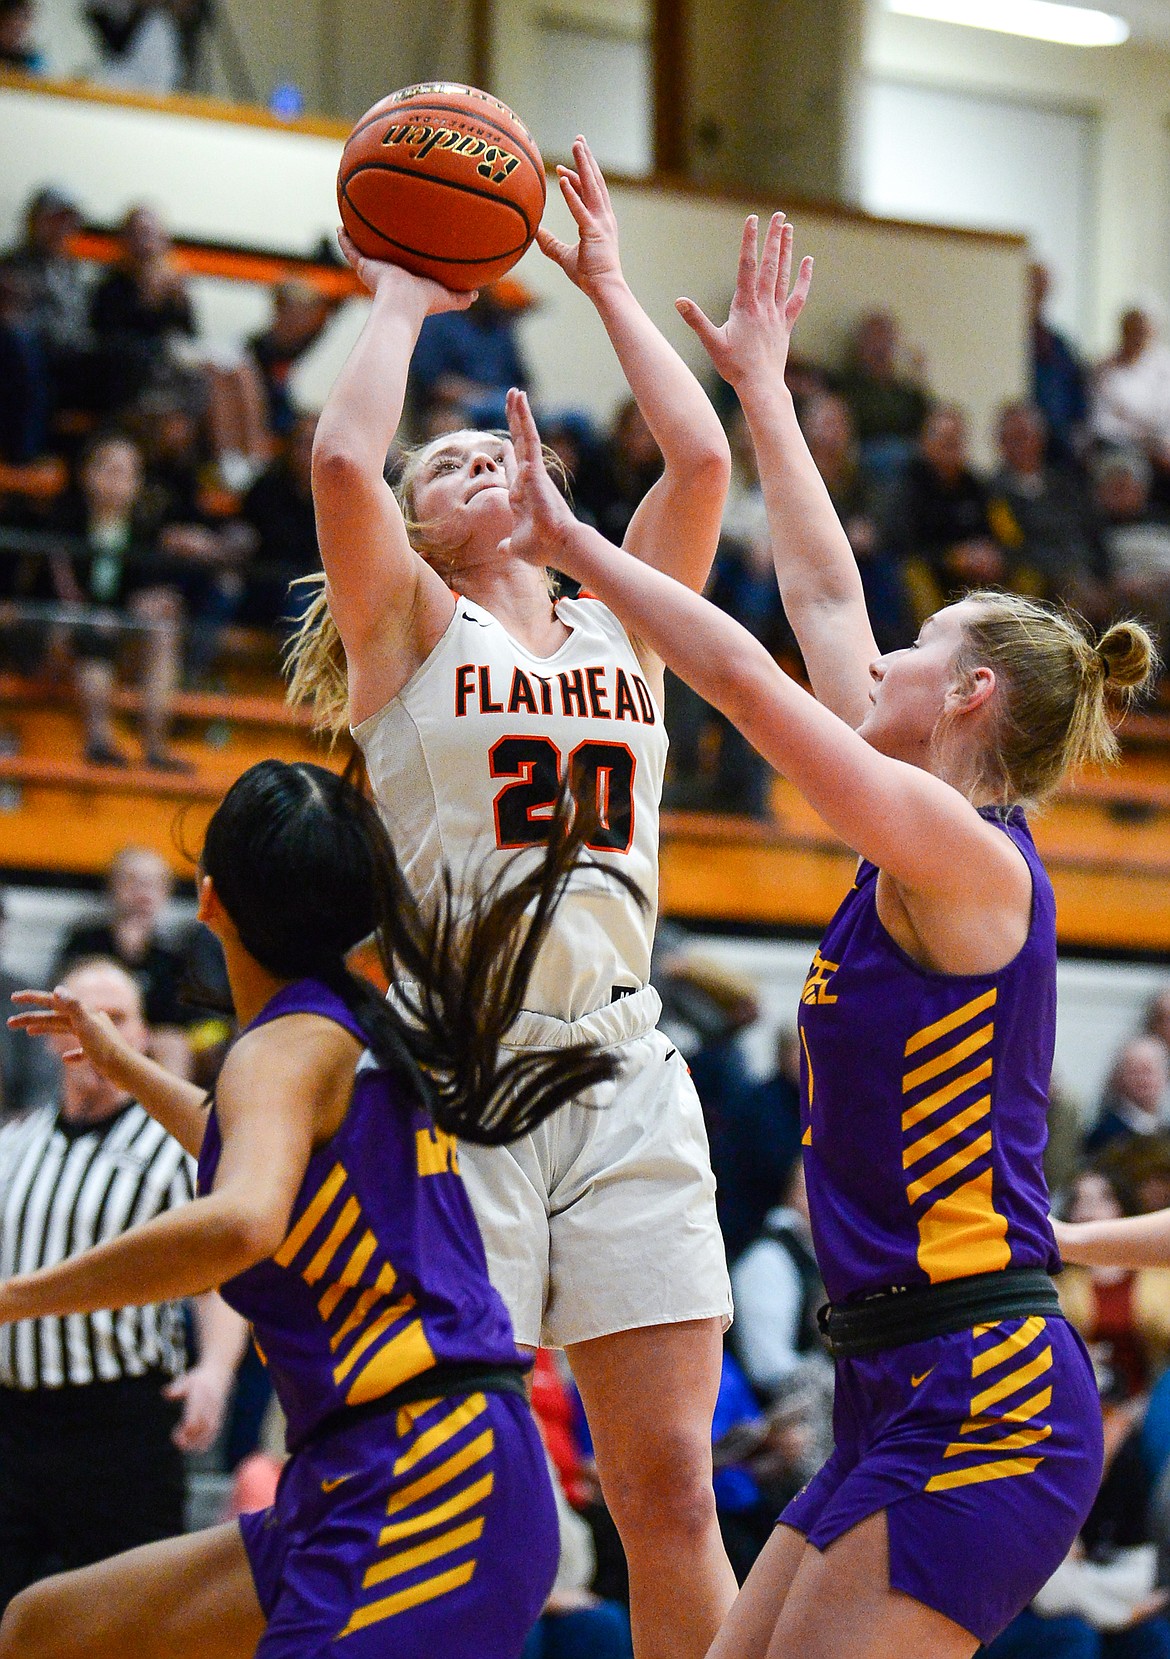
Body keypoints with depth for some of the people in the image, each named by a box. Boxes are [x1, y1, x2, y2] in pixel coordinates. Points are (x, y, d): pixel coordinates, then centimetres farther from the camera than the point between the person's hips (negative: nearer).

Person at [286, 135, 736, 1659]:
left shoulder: (623, 625, 17)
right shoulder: (411, 625, 7)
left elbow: (701, 459, 5)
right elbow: (341, 460, -10)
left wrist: (607, 284, 15)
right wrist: (402, 301, 5)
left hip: (623, 1063, 4)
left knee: (671, 1487, 0)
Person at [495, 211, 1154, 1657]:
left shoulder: (966, 855, -10)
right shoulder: (925, 846, 14)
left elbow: (746, 677, -16)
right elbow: (822, 598, 22)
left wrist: (571, 542, -7)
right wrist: (761, 387, 29)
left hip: (984, 1400, -9)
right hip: (906, 1394, 9)